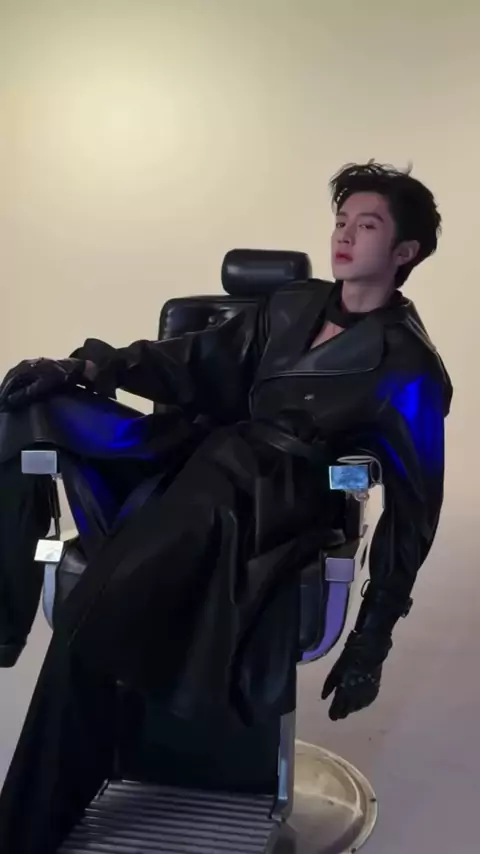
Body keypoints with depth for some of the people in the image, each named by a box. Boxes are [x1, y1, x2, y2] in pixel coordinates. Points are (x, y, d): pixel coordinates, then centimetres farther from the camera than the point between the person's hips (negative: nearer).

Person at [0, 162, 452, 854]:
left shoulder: (408, 368, 1)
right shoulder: (293, 307, 20)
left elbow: (411, 510, 0)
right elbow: (195, 362, 18)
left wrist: (373, 637, -4)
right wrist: (87, 366, 2)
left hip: (269, 504, -7)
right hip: (204, 464, 8)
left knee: (89, 622, -29)